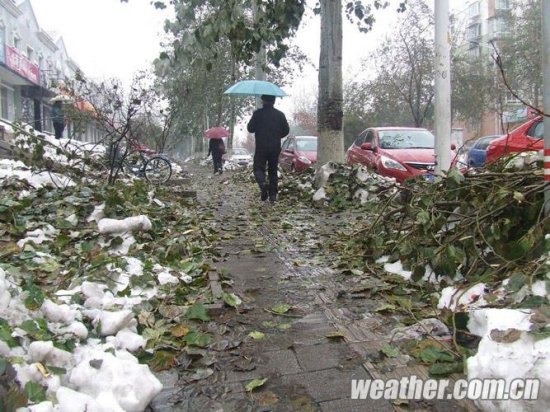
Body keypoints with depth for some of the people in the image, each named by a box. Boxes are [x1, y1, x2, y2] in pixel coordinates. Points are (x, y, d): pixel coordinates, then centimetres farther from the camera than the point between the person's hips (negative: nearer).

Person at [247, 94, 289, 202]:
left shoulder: (258, 113, -7)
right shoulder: (280, 114, 3)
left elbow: (250, 128, -4)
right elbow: (286, 130, 7)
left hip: (261, 147, -3)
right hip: (275, 147, 3)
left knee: (258, 167, 5)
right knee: (273, 171, 11)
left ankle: (263, 183, -25)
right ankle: (273, 194, 9)